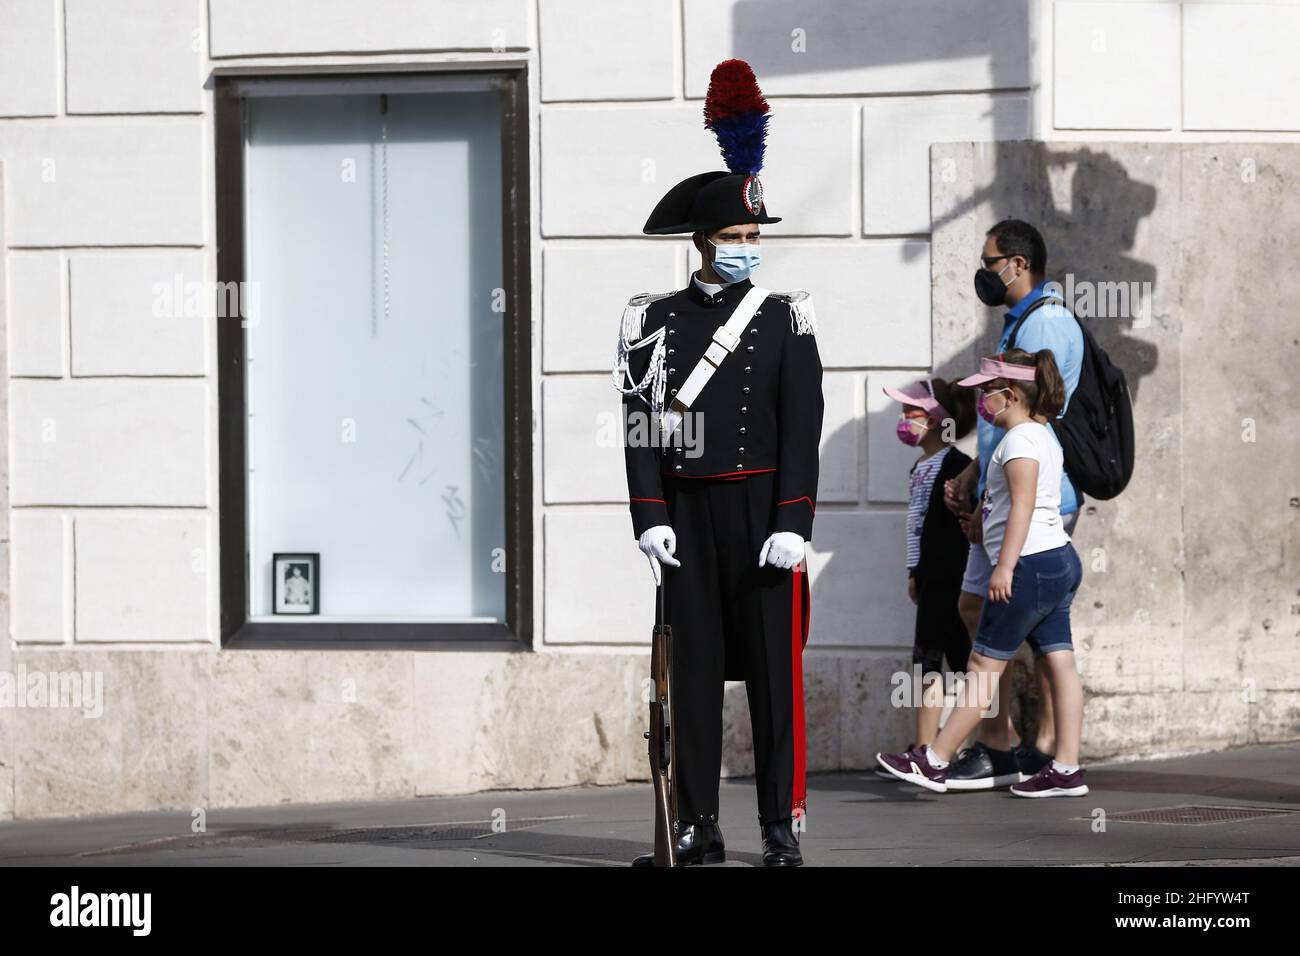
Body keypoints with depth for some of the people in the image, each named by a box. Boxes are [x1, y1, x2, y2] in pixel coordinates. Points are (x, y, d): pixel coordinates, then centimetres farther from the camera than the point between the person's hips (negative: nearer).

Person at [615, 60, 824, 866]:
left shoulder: (787, 319, 2)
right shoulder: (658, 321, 6)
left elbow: (802, 429, -4)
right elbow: (643, 425, 2)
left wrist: (792, 524, -13)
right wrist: (650, 515, -8)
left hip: (765, 511, -2)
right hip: (688, 517, 2)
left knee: (776, 668, -1)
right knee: (694, 668, 3)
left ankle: (784, 825, 3)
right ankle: (699, 827, 8)